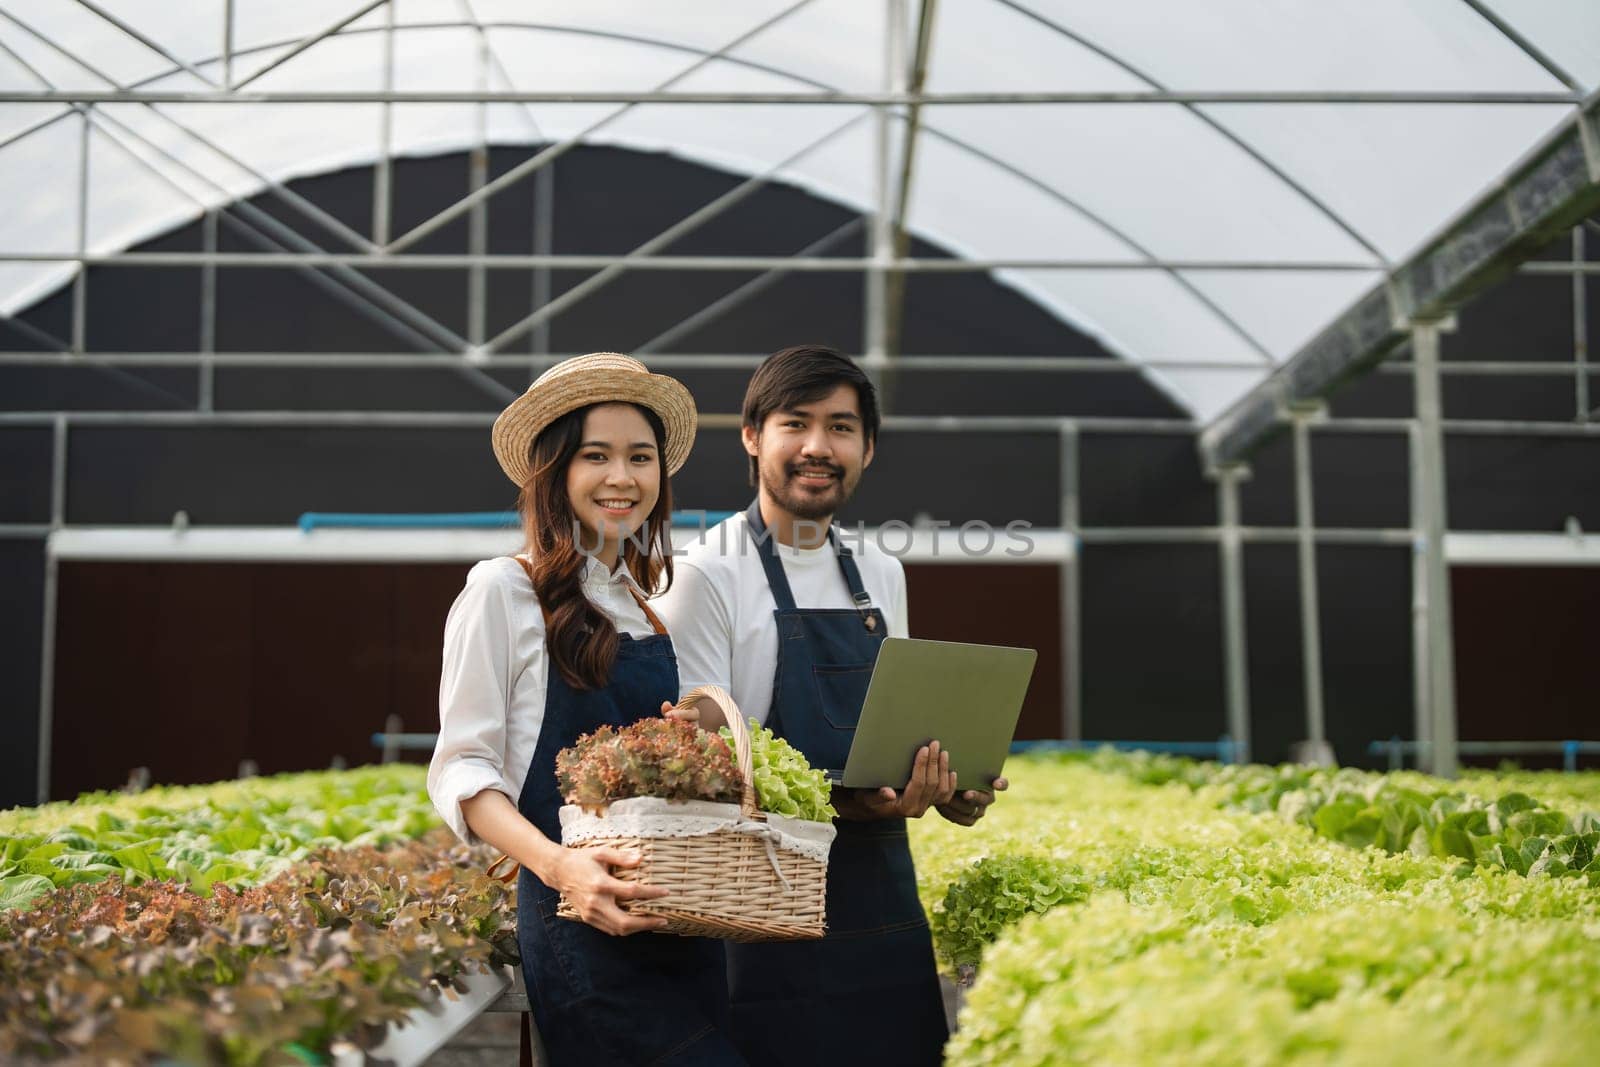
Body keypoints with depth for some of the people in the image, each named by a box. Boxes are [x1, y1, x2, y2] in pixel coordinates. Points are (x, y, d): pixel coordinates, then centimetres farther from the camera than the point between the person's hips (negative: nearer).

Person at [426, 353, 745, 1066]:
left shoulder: (656, 611, 16)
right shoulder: (504, 591, -1)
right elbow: (460, 771, -7)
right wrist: (557, 865, -22)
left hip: (685, 929, 6)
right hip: (582, 924, -6)